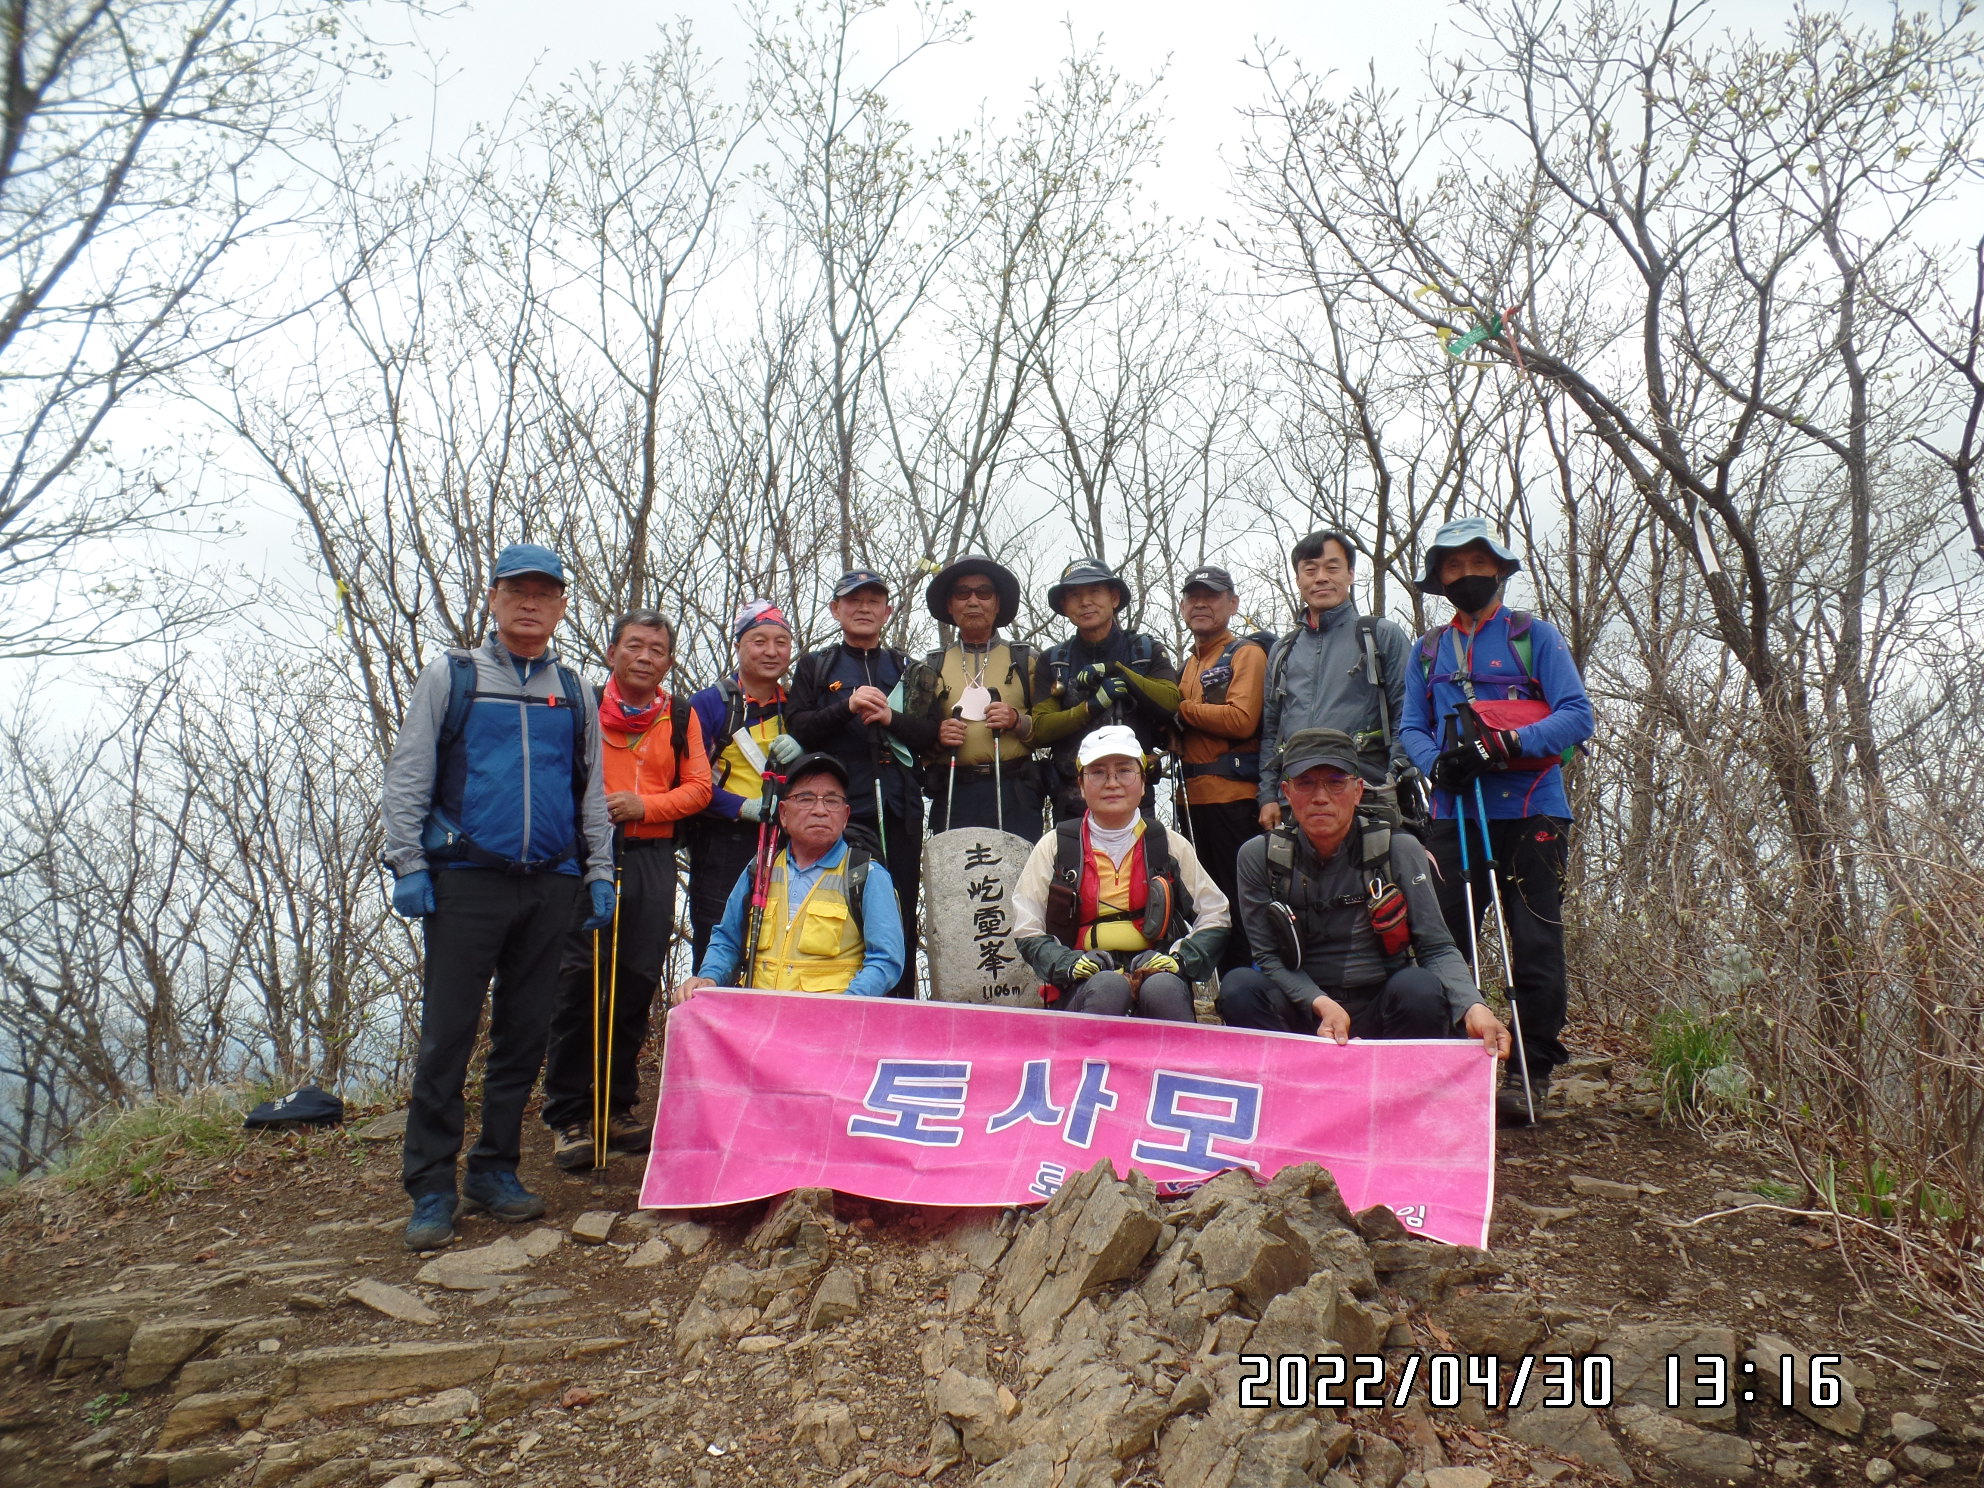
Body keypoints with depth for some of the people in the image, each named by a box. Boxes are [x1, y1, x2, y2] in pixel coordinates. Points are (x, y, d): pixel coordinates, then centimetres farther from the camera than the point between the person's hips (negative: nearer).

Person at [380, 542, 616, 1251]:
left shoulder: (574, 692, 16)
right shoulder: (450, 676, 7)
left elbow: (591, 788, 18)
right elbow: (406, 776, 3)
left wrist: (599, 873, 10)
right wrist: (408, 865, -6)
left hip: (551, 885, 3)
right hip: (466, 879, -3)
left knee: (524, 1034, 8)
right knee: (447, 1034, -3)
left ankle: (496, 1169, 20)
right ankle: (432, 1187, 5)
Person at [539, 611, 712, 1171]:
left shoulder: (681, 716, 11)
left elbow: (698, 787, 7)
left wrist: (644, 804, -9)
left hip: (651, 859, 3)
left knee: (636, 985, 5)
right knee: (577, 982, -8)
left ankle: (617, 1108, 19)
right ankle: (568, 1118, 0)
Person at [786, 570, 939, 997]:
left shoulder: (909, 671, 20)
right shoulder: (815, 666, 17)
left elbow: (932, 737, 10)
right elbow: (797, 728, 3)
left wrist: (891, 718, -8)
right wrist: (847, 708, -12)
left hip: (898, 810, 1)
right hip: (838, 811, -1)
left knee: (901, 917, -2)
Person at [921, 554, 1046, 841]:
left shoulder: (1025, 660, 14)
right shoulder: (932, 666, 17)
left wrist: (1018, 722, -10)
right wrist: (937, 736, -5)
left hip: (1014, 795, -1)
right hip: (952, 793, 1)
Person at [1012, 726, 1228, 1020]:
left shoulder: (1170, 847, 13)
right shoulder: (1055, 847, 9)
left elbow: (1214, 918, 14)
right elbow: (1027, 931, 8)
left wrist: (1180, 959, -5)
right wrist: (1068, 963, -12)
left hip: (1154, 974, 1)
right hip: (1082, 990, -1)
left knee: (1162, 989, -35)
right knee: (1108, 987, -37)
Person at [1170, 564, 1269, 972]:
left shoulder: (1246, 653, -3)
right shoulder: (1190, 663, 21)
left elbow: (1241, 720, -18)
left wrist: (1180, 708, -10)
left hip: (1233, 797, -8)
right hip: (1194, 797, 8)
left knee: (1237, 898, -6)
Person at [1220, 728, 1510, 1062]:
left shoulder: (1399, 850, -5)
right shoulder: (1259, 856, -4)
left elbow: (1437, 948, -9)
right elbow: (1268, 955, -6)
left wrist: (1472, 1007, -29)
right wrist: (1321, 1004, -25)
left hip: (1382, 1012, 0)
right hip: (1304, 1015, 0)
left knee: (1421, 987, -31)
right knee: (1239, 987, -28)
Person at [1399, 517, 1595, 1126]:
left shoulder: (1535, 635, 6)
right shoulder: (1426, 650, 18)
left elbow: (1578, 715, -3)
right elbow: (1411, 727, 12)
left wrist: (1507, 743, -18)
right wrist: (1437, 762, -10)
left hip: (1531, 813, -3)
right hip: (1453, 816, 3)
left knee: (1535, 945, -3)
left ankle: (1531, 1071, 8)